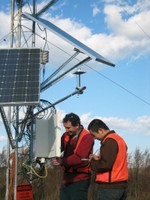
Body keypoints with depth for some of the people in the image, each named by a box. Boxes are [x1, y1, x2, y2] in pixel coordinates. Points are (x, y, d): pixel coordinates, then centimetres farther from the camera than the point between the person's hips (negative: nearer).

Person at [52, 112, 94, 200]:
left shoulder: (87, 137, -14)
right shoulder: (66, 135, 8)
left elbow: (79, 157, -24)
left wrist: (62, 162, -32)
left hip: (79, 179, -7)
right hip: (67, 177, 7)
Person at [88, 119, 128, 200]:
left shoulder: (109, 141, -15)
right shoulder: (119, 139, 15)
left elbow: (105, 165, -22)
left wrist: (92, 162, -5)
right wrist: (98, 158, 8)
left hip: (109, 187, -10)